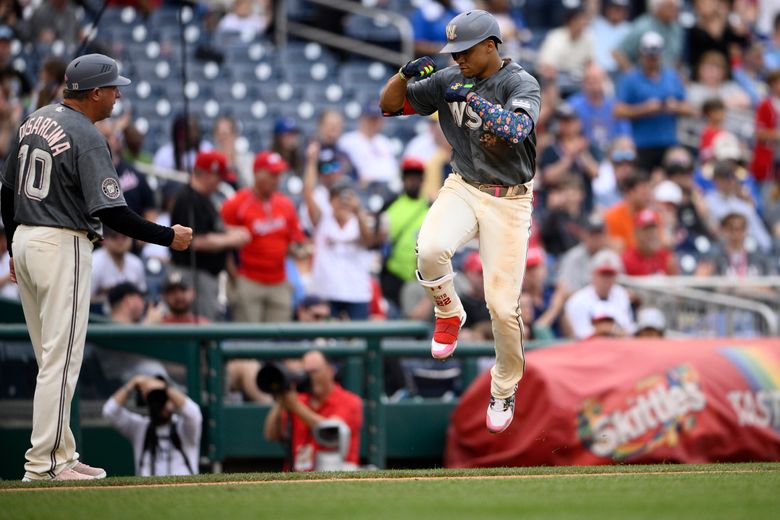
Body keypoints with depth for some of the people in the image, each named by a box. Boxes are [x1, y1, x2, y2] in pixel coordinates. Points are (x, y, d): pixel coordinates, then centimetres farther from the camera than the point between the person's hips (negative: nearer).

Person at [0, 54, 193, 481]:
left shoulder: (35, 122, 9)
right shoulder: (87, 138, -16)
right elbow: (110, 212, -20)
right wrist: (168, 237, -13)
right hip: (62, 247, -9)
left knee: (51, 356, 14)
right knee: (61, 357, -6)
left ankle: (61, 455, 17)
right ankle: (43, 463, -8)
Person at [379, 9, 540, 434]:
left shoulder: (521, 85, -12)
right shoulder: (450, 80, 2)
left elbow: (517, 129, -32)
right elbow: (389, 104, 6)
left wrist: (471, 98, -32)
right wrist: (406, 74, -14)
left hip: (509, 201, -3)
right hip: (462, 190, 3)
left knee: (502, 305, -6)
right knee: (430, 248, -31)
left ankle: (504, 391, 19)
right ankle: (449, 313, 2)